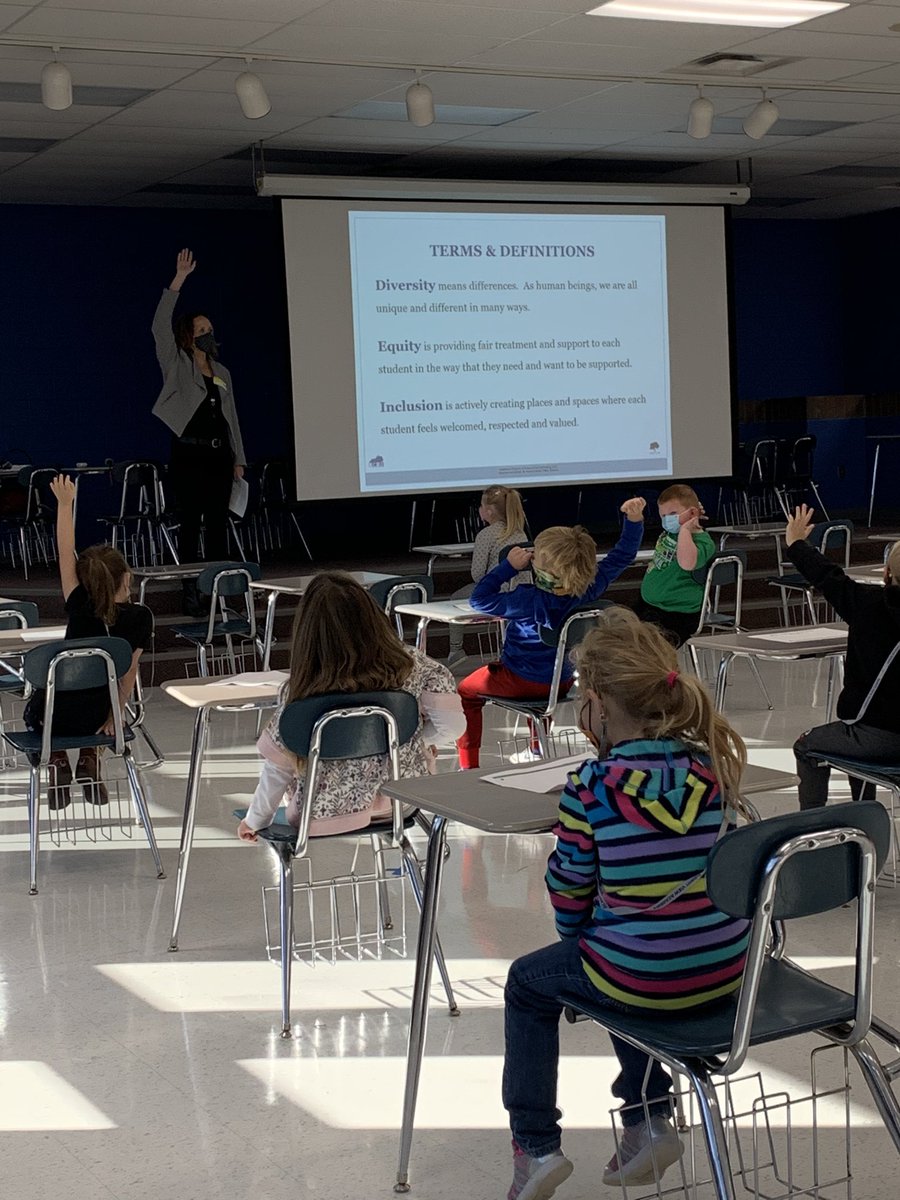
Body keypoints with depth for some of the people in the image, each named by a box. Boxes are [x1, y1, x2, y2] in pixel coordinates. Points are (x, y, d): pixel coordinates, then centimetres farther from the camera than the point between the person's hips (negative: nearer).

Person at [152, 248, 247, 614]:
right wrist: (178, 282, -17)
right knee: (191, 523, -3)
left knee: (218, 523, 6)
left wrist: (238, 459, 13)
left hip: (219, 453, 5)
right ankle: (191, 594, 1)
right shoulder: (176, 366, 2)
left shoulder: (222, 373, 17)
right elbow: (160, 327, -12)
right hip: (189, 452, -5)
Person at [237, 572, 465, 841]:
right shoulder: (408, 666, -18)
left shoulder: (300, 693, -21)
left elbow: (278, 768, -11)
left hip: (327, 812, -1)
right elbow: (452, 725, -16)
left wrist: (254, 821, 5)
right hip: (399, 802, 1)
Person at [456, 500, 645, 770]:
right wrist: (634, 521, -10)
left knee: (466, 689, 18)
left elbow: (480, 599, -23)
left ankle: (468, 762, 15)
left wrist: (510, 566, -20)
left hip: (521, 682, -6)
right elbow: (621, 556, -6)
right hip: (562, 682, 6)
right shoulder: (588, 590, -17)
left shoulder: (530, 601, -31)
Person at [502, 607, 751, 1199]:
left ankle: (537, 1145, 24)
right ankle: (649, 1120, 35)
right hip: (727, 970, 5)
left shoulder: (592, 785, -15)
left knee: (529, 984, 24)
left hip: (640, 979, -5)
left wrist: (576, 934, 16)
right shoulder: (712, 767, -2)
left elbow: (570, 887, -4)